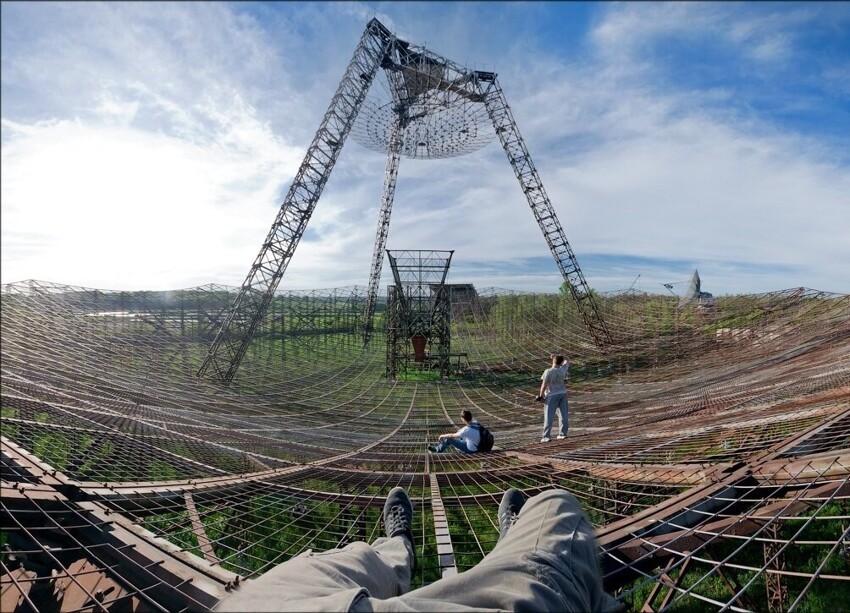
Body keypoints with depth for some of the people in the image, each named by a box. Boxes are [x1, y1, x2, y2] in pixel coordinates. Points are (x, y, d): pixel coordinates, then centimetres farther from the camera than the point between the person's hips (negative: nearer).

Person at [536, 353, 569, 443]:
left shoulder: (548, 372, -19)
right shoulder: (563, 369, -6)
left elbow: (544, 385, -15)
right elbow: (566, 361, 16)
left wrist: (541, 395, -5)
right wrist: (558, 357, 15)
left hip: (551, 395, -5)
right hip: (562, 394, 5)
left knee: (548, 416, 0)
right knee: (563, 415, 15)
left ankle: (547, 436, 0)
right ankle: (563, 433, 23)